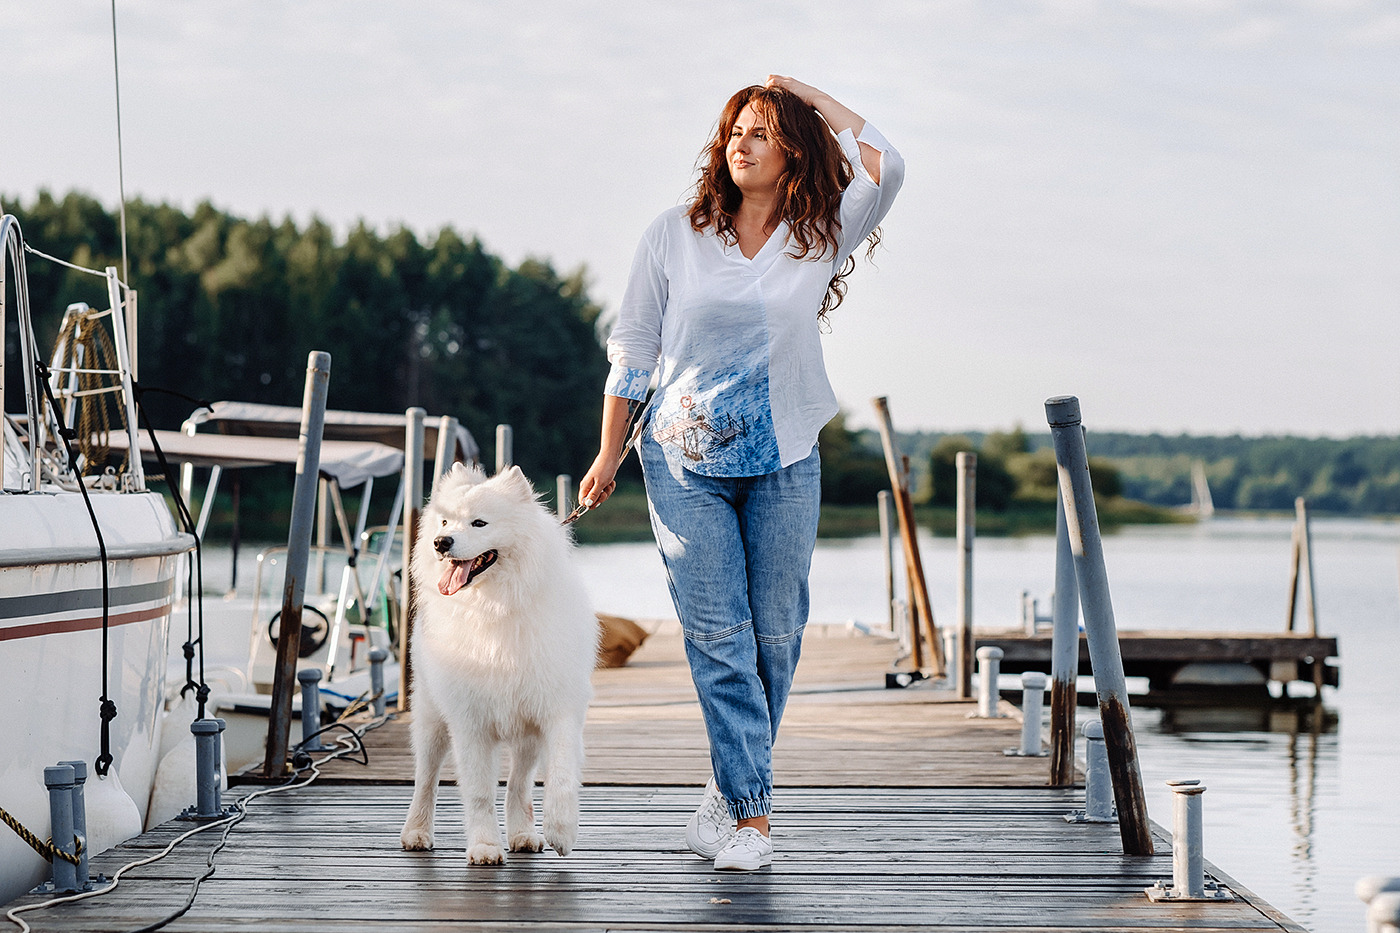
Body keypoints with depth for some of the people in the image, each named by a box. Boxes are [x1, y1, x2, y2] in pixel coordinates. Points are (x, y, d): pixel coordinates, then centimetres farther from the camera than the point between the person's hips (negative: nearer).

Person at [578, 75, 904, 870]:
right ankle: (751, 815, -5)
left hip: (784, 463, 1)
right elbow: (632, 351, 7)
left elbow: (884, 167, -16)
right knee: (718, 636, -6)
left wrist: (810, 96, -5)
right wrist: (609, 454, 8)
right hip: (684, 461, -1)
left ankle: (729, 794, 19)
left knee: (775, 635, 4)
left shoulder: (819, 239, 1)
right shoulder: (674, 238, 1)